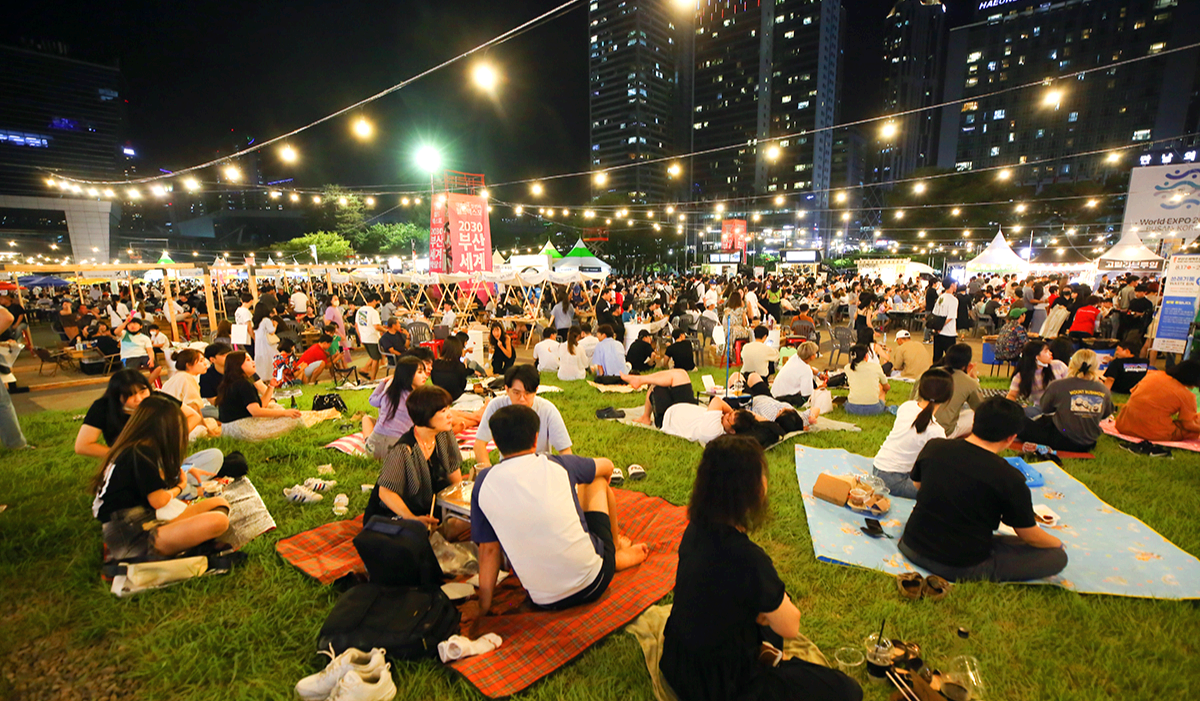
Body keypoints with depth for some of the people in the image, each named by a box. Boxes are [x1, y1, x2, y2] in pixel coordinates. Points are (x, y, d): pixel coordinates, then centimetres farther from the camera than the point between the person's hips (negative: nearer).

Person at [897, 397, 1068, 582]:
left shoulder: (933, 447, -8)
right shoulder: (1010, 479, -19)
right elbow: (1030, 535, -4)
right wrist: (1057, 543, 19)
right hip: (964, 568, -5)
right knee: (1057, 557, 7)